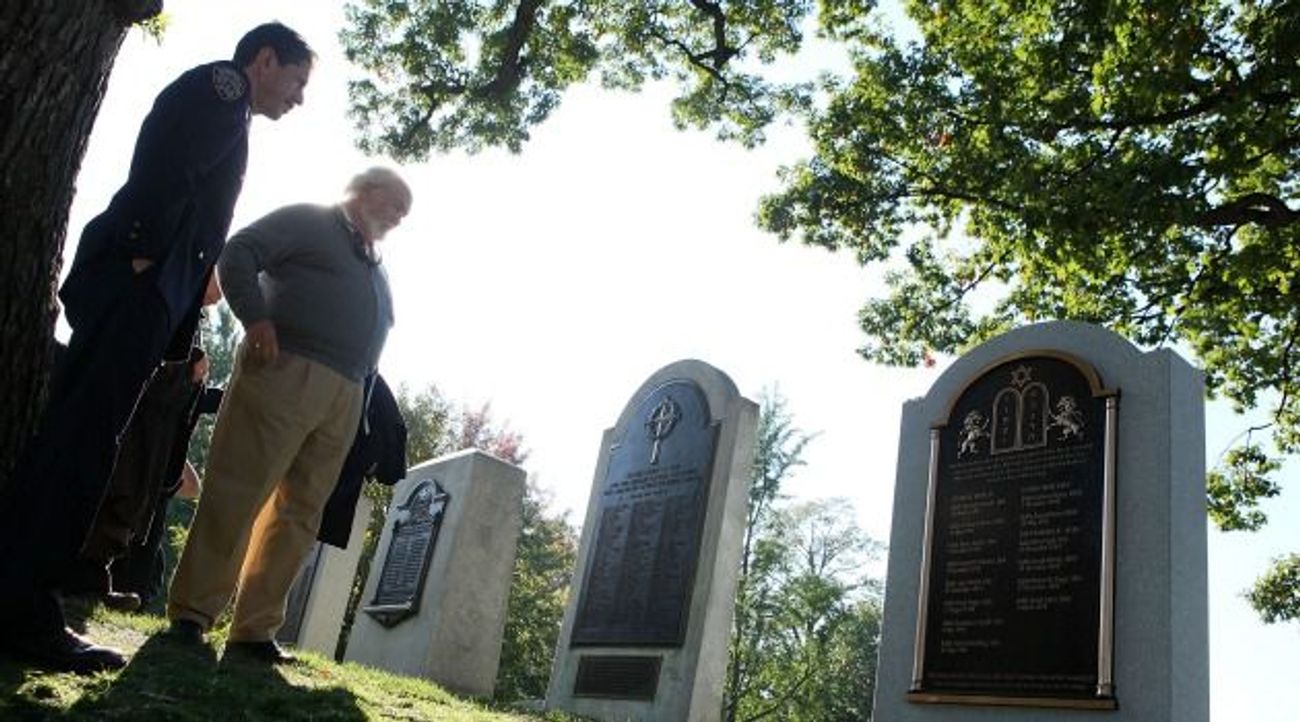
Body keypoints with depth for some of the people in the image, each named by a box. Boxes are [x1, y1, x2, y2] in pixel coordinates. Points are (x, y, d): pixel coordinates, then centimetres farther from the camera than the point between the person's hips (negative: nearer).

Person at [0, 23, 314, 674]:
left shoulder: (221, 108, 29)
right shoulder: (222, 83, 2)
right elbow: (168, 164, -16)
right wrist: (146, 252, -15)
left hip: (145, 287, 10)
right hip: (137, 282, -10)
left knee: (75, 432, 7)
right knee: (84, 433, -13)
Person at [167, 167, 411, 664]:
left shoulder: (377, 269, 28)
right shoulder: (308, 221, 6)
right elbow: (238, 253, -4)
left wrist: (363, 389, 14)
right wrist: (256, 317, -17)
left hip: (344, 399, 7)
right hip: (286, 371, -7)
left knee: (299, 514, 3)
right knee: (236, 494, -8)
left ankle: (254, 630, 7)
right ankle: (191, 612, -1)